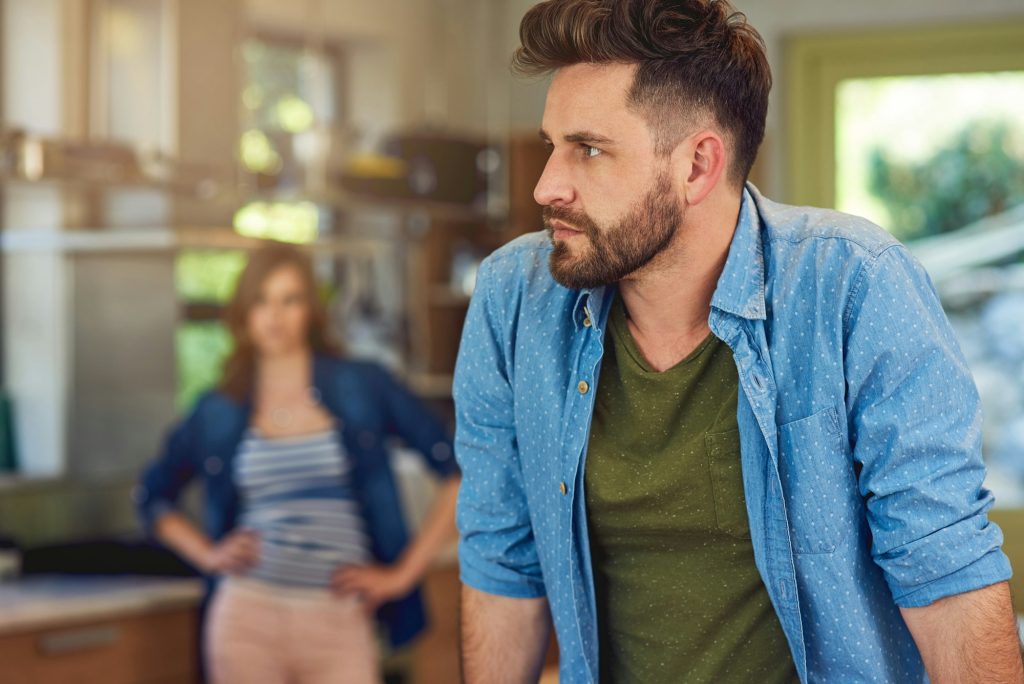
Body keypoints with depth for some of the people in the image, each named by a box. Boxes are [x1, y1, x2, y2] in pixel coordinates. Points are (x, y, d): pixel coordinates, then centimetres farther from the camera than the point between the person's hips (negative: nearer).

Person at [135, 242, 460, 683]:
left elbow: (459, 469, 1)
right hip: (249, 618, 1)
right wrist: (209, 555, 8)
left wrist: (403, 573, -1)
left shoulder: (362, 388, 3)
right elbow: (152, 497, 23)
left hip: (339, 622, -1)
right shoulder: (218, 412, 8)